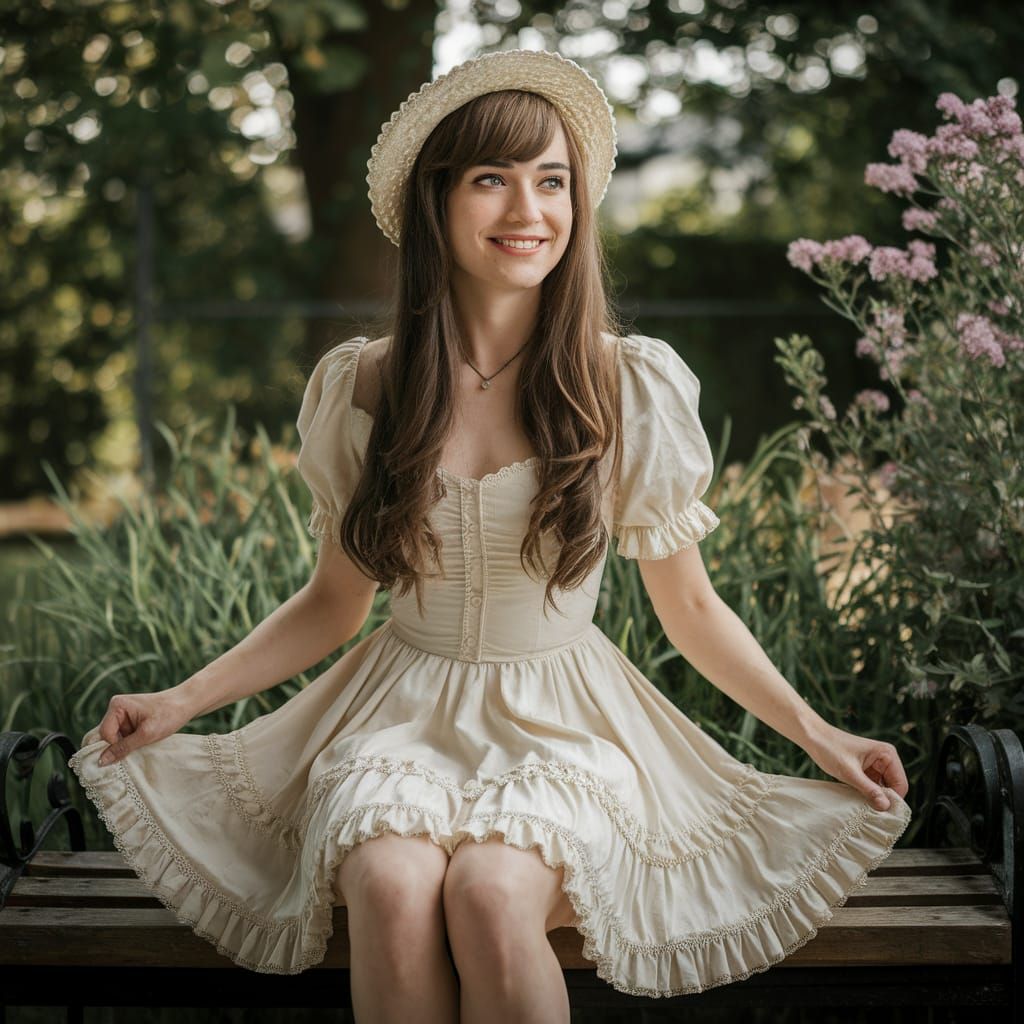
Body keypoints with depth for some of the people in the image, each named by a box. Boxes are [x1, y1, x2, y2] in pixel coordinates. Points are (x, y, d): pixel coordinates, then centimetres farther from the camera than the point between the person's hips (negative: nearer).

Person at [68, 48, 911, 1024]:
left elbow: (689, 607, 7)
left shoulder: (634, 388, -2)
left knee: (490, 893, -32)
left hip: (562, 723, -1)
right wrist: (180, 702, 4)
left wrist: (816, 734, -2)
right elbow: (335, 602, 12)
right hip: (401, 714, 1)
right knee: (394, 890, -31)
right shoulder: (358, 388, 2)